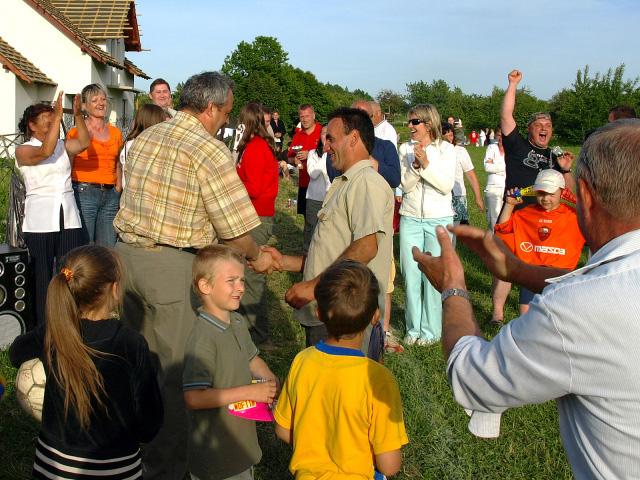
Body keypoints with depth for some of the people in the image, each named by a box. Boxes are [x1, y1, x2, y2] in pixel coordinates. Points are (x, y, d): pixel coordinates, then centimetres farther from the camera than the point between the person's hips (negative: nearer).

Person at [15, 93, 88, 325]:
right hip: (40, 222, -3)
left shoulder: (63, 145, 12)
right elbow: (45, 151, -19)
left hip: (69, 219, 3)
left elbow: (84, 143, -7)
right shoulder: (23, 150, 1)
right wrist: (58, 116, -21)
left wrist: (78, 114, -19)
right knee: (42, 277, 3)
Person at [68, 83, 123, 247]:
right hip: (84, 192, -5)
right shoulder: (76, 132, -1)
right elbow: (67, 167, -2)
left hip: (110, 195, 5)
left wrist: (118, 190, 13)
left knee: (108, 249, 6)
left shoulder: (115, 132, 14)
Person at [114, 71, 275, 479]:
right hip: (171, 265, -7)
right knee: (174, 369, 6)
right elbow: (235, 227, -14)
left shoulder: (146, 137, 10)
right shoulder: (209, 150, -12)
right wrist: (256, 257, 7)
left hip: (127, 253, 7)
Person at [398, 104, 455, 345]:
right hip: (410, 218, 2)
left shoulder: (446, 149, -1)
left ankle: (430, 329, 13)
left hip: (439, 219, -2)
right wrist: (415, 165, -17)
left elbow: (446, 186, -10)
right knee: (411, 275, 4)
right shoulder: (406, 148, 5)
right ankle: (413, 328, 17)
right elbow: (405, 186, -1)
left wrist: (426, 164, -19)